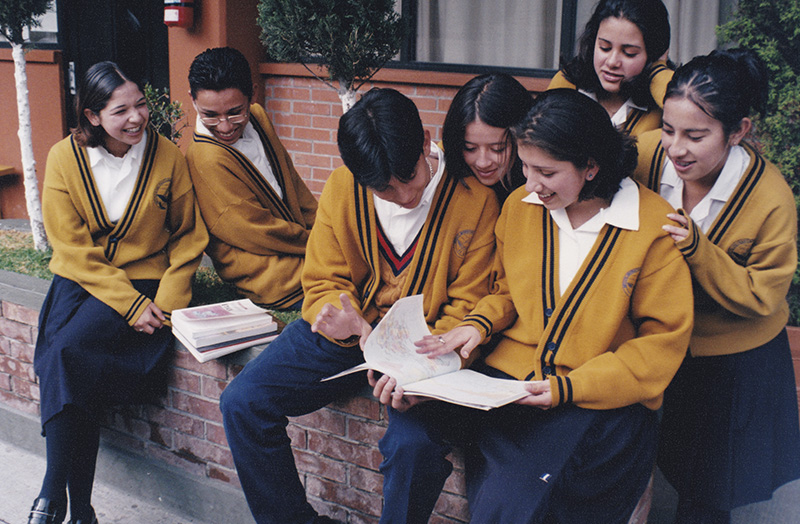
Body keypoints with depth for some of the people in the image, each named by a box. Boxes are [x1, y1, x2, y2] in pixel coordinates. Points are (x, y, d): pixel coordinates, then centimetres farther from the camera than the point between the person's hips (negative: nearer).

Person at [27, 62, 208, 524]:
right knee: (68, 368, -23)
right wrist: (131, 306, -15)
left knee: (68, 352, -24)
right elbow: (75, 249, -6)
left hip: (146, 280, -2)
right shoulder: (65, 158, -4)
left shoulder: (168, 156, -4)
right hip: (80, 280, 2)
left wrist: (166, 301, -10)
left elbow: (189, 237, 3)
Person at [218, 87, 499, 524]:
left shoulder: (475, 199, -11)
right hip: (345, 335, 4)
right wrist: (347, 323, -21)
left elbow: (467, 305, -6)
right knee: (241, 403, -11)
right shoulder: (342, 187, -3)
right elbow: (323, 281, 3)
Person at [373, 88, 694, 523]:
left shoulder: (654, 227, -9)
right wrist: (479, 324, -1)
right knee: (410, 429, -22)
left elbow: (663, 340, -6)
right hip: (508, 373, 4)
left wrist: (569, 387, -14)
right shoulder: (519, 204, 6)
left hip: (599, 401, -4)